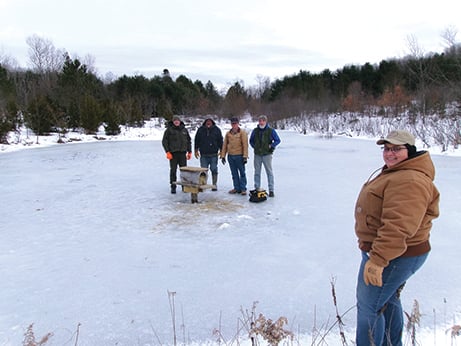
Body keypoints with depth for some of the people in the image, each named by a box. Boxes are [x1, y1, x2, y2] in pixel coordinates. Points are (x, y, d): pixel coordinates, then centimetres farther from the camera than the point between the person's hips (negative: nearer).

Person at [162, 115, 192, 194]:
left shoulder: (184, 130, 10)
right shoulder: (169, 130, 0)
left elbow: (189, 141, 16)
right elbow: (164, 141, -1)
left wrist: (189, 152, 11)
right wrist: (167, 152, -10)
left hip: (182, 153, 3)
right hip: (173, 153, -3)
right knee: (173, 170, 0)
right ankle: (173, 187, 7)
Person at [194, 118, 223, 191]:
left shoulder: (217, 130, 0)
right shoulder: (200, 130, 2)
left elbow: (220, 141, 4)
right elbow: (196, 140, 9)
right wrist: (196, 150, 7)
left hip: (213, 155, -1)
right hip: (203, 154, 1)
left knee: (214, 170, 3)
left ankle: (214, 185, 12)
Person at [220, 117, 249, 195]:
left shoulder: (242, 132, -2)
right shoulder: (228, 133, 11)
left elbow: (245, 145, -7)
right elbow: (224, 145, 14)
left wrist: (245, 156, -13)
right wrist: (223, 156, 9)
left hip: (239, 156, -4)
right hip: (230, 156, 5)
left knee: (242, 173, 1)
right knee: (234, 173, 10)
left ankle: (243, 189, 8)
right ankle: (237, 188, 19)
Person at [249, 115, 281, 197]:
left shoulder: (271, 130, -3)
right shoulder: (255, 130, 6)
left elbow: (278, 140, 2)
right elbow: (251, 140, 20)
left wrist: (271, 146, -7)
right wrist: (254, 146, 8)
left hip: (267, 154, -3)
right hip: (257, 155, 3)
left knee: (269, 172, -2)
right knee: (257, 172, 10)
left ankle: (271, 190, 3)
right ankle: (257, 188, 21)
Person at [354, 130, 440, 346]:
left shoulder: (409, 180, -25)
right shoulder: (395, 173, 13)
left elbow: (398, 227, -33)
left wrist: (377, 260, -33)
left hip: (395, 257, -11)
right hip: (393, 254, 11)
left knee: (368, 308, 0)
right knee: (388, 301, 26)